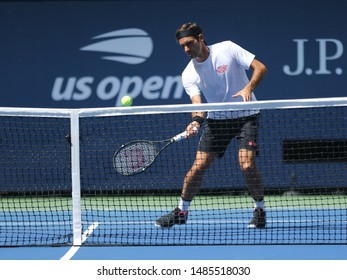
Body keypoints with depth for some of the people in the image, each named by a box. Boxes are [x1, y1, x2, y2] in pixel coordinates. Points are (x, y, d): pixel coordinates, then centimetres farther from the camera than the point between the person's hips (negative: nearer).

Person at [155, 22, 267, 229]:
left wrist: (249, 88, -29)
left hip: (245, 116, -3)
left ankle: (260, 209, 4)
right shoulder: (189, 74, -5)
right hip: (217, 118, 3)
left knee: (247, 165, -18)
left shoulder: (228, 49, -12)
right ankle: (181, 211, 13)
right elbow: (197, 102, -16)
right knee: (199, 166, -5)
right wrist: (196, 121, -38)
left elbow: (260, 68, -11)